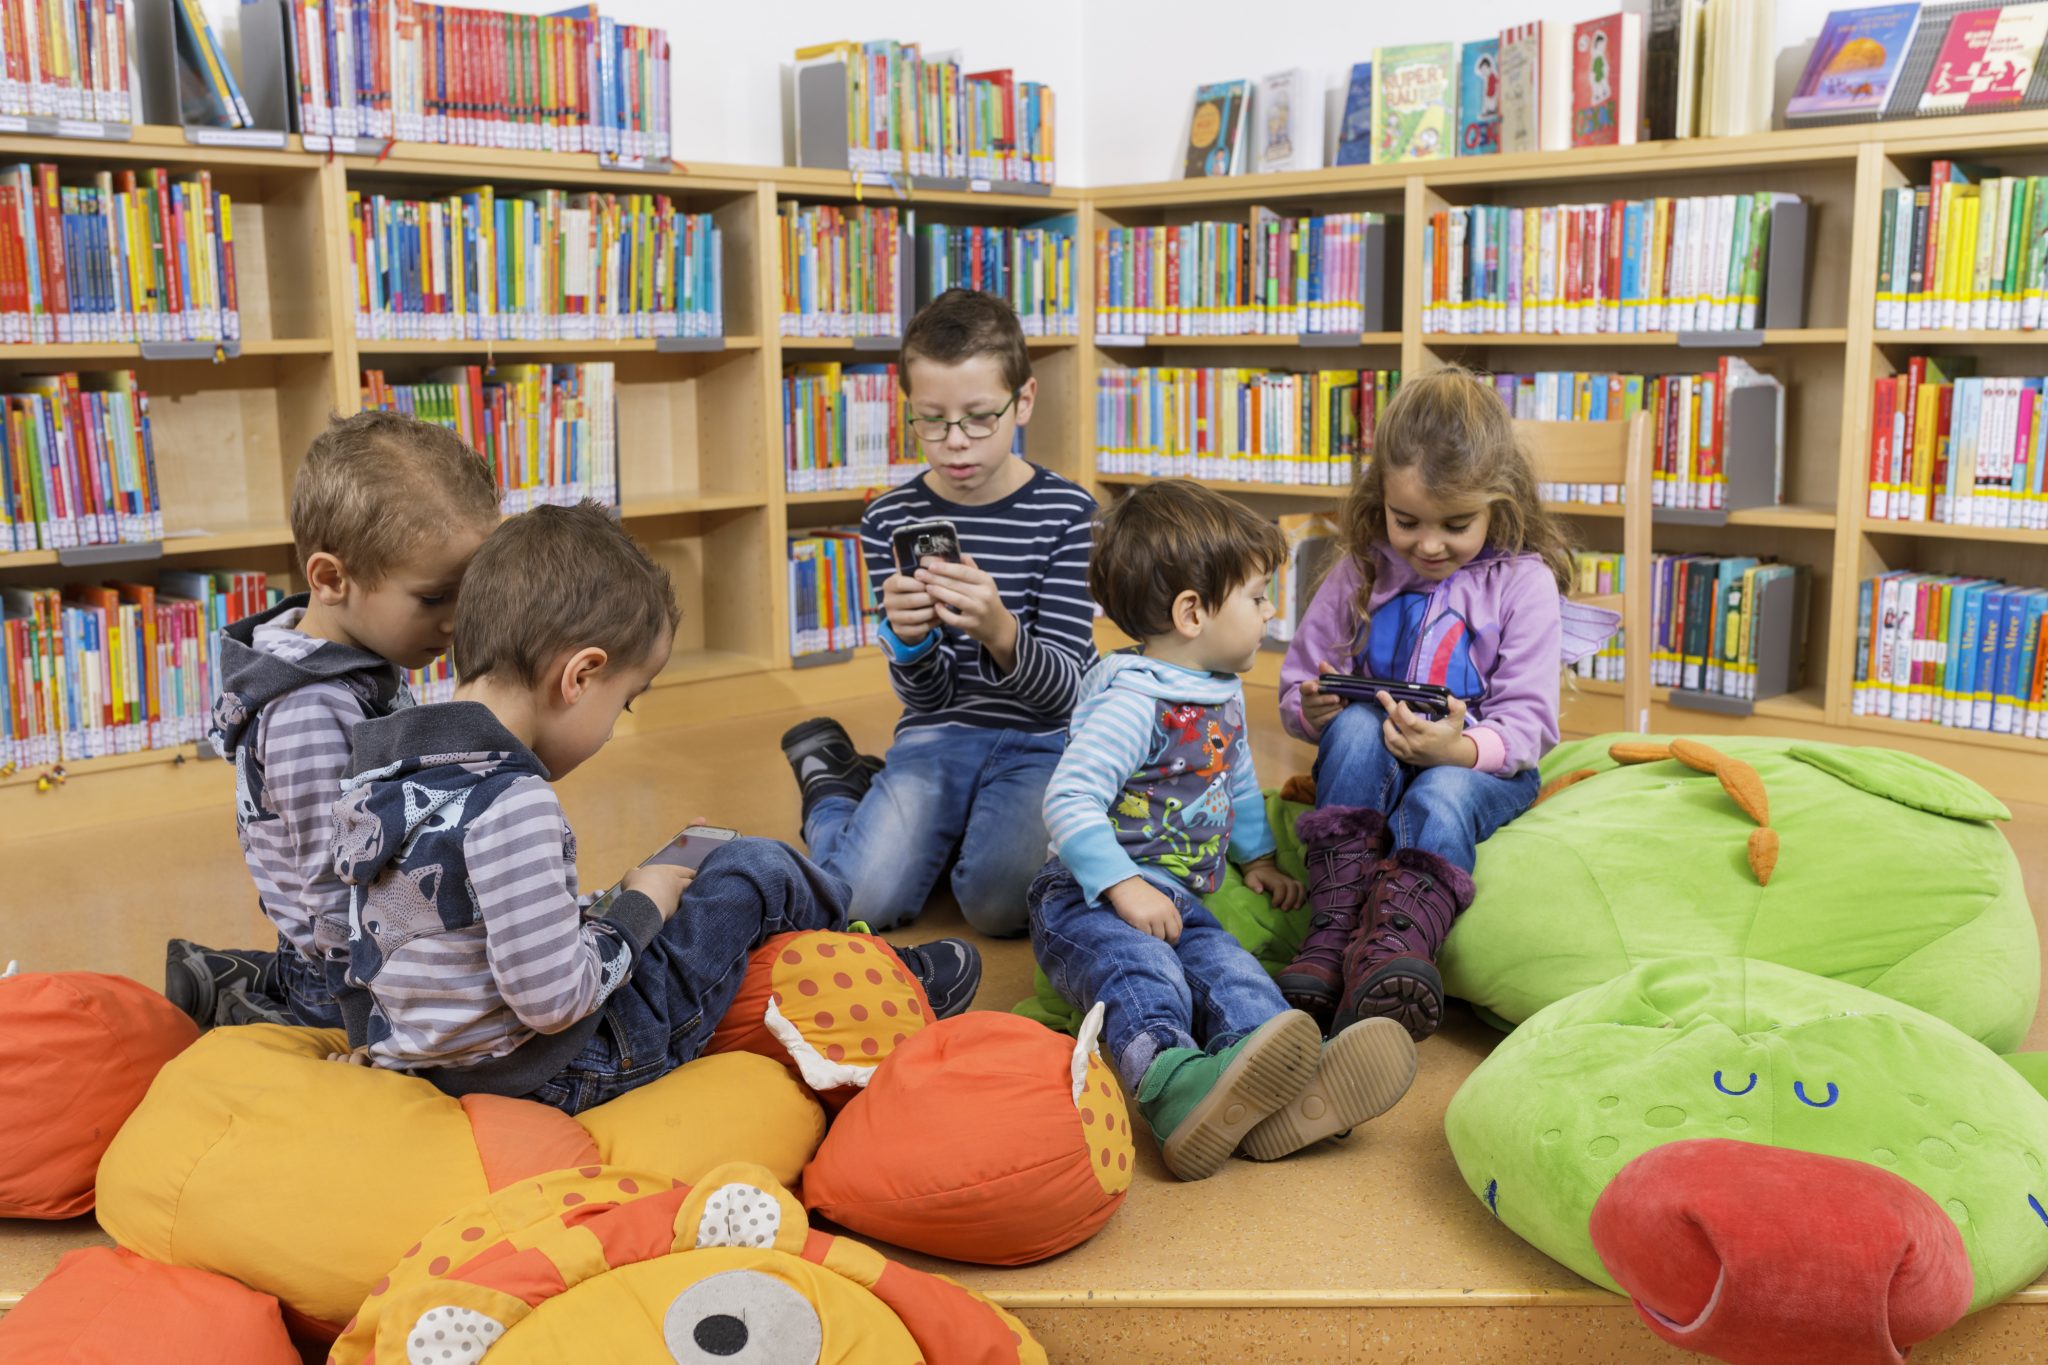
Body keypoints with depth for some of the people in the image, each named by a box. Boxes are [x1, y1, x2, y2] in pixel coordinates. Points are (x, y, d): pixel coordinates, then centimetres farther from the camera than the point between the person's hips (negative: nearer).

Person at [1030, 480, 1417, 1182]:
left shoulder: (1224, 694, 13)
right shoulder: (1131, 702, -18)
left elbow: (1238, 782, 31)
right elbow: (1069, 801, -26)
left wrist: (1256, 857, 29)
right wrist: (1124, 888, -30)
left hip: (1175, 899, 7)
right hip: (1087, 897, -7)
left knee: (1226, 964, -22)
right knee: (1141, 966, -36)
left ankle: (1278, 1091, -49)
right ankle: (1172, 1080, -64)